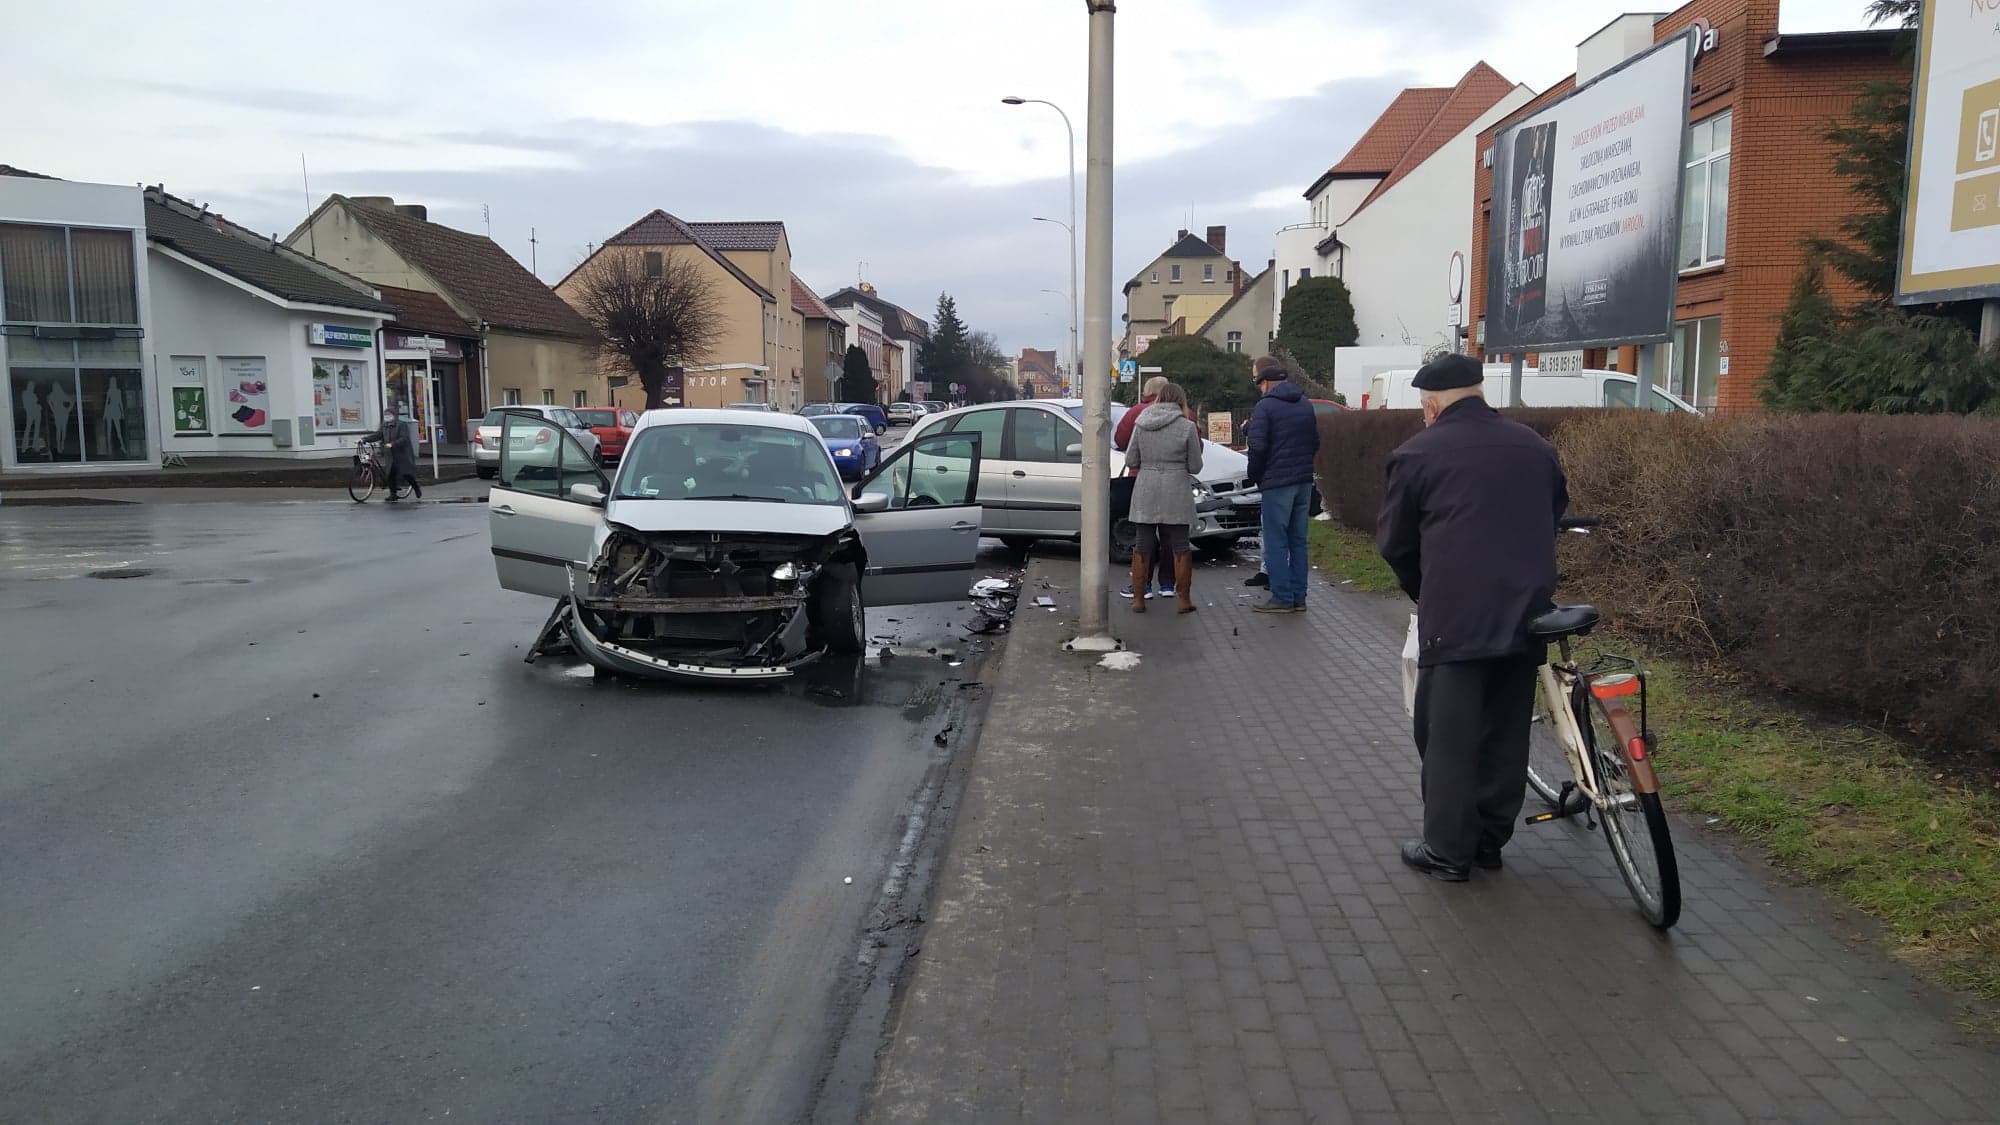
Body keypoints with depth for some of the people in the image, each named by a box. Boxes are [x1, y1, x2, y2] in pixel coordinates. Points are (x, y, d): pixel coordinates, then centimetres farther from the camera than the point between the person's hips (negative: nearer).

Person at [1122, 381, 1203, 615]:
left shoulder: (1141, 424, 3)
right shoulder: (1187, 427, -5)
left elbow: (1130, 460, 5)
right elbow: (1195, 466, -1)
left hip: (1145, 492, 2)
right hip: (1176, 492, -2)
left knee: (1143, 545, 8)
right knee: (1180, 545, 6)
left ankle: (1138, 598, 11)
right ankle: (1183, 599, 9)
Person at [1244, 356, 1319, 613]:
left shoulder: (1265, 406, -10)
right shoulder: (1305, 404, 13)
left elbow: (1258, 447, -15)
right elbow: (1315, 443, 16)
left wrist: (1254, 476, -1)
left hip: (1277, 483, -7)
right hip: (1304, 482, 7)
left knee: (1276, 542, -2)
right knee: (1298, 540, 12)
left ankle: (1282, 598, -2)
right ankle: (1298, 597, 13)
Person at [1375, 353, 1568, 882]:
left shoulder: (1418, 453, -2)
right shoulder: (1533, 446, 13)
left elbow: (1394, 541, 4)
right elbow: (1556, 511, 23)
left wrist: (1421, 591, 20)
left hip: (1455, 614, -5)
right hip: (1525, 611, 6)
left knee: (1449, 735, 2)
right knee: (1507, 731, 14)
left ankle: (1448, 851, 6)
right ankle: (1491, 839, 24)